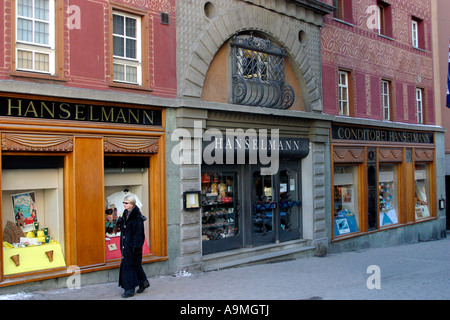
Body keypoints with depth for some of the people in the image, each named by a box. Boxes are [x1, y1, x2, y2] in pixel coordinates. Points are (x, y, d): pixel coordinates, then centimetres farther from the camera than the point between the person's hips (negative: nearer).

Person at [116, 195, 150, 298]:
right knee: (135, 264, 14)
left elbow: (139, 231, -18)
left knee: (129, 265, -6)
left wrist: (136, 245, -20)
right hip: (126, 244, 8)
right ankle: (143, 282, 28)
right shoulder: (125, 214, 10)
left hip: (133, 245, -8)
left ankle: (130, 289, 1)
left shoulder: (137, 216, -15)